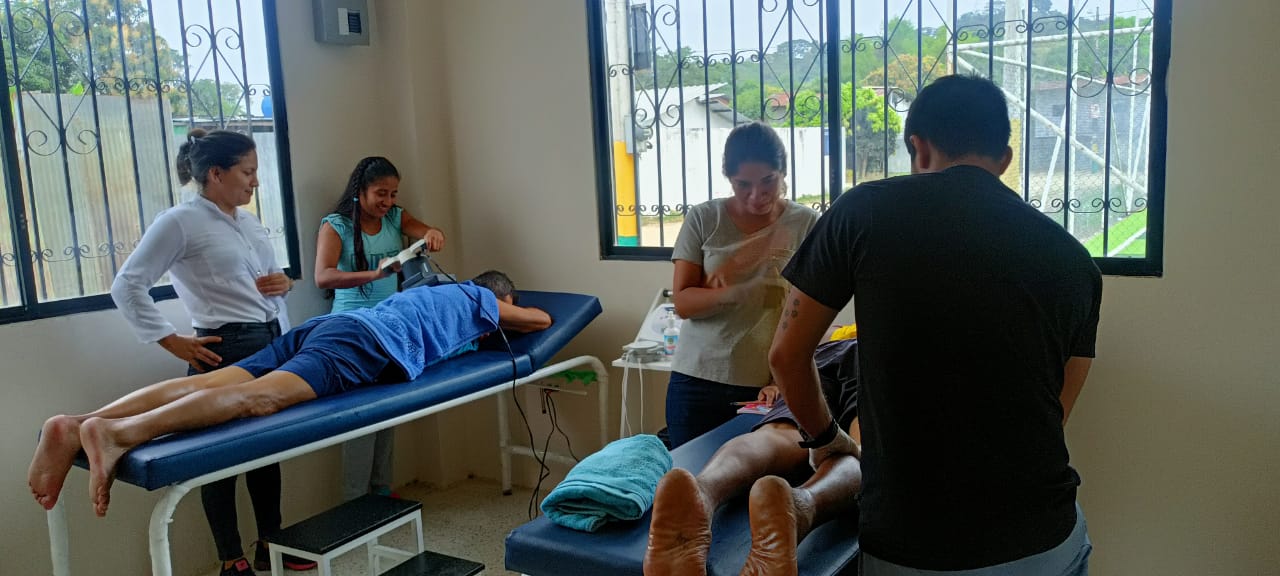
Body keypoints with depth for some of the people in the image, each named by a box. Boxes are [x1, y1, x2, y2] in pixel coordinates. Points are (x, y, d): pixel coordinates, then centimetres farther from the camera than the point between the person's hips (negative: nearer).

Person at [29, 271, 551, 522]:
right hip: (367, 342, -8)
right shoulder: (482, 300, 25)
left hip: (323, 325, 8)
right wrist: (499, 324, 59)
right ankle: (119, 433, -50)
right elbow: (542, 319, 38)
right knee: (262, 397, -29)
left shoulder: (436, 289, 43)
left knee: (210, 383, -12)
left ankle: (76, 425, -31)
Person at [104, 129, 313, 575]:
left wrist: (285, 283, 2)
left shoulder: (250, 223, 14)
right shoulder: (180, 222, -9)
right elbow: (126, 287, -13)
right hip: (226, 351, -8)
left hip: (273, 344, 8)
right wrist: (172, 342, -17)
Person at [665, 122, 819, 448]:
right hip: (697, 380, 1)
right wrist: (734, 293, -20)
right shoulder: (703, 219, 0)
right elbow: (682, 303, -2)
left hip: (766, 385, -1)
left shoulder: (805, 224, -1)